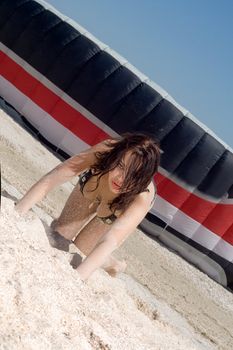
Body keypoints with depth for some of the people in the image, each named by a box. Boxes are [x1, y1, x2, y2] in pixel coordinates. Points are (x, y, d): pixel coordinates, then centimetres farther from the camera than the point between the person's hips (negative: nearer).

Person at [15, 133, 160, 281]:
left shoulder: (143, 195, -45)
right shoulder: (105, 151, -43)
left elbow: (110, 242, -51)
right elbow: (49, 180, -44)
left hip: (123, 210, -1)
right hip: (91, 188, 2)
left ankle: (112, 264, 32)